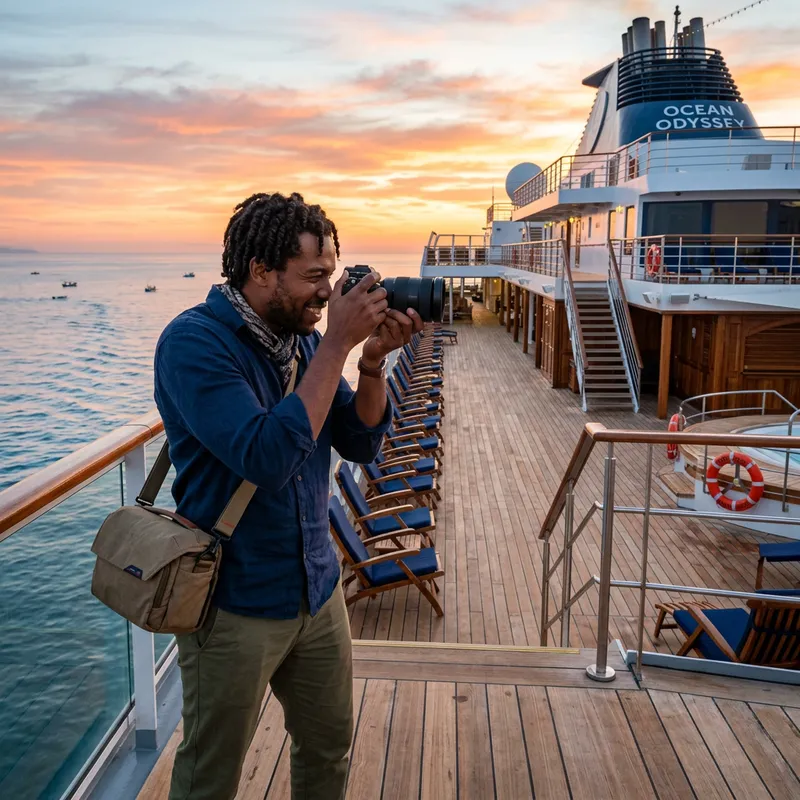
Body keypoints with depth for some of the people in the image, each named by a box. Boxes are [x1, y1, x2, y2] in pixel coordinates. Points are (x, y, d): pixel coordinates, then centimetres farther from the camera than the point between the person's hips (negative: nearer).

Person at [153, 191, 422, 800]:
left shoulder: (304, 337, 0)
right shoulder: (194, 342, -20)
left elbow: (360, 444, 2)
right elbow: (267, 458, -31)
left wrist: (373, 360, -14)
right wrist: (337, 345, -28)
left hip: (317, 590, 6)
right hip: (235, 606, -6)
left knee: (331, 746, 22)